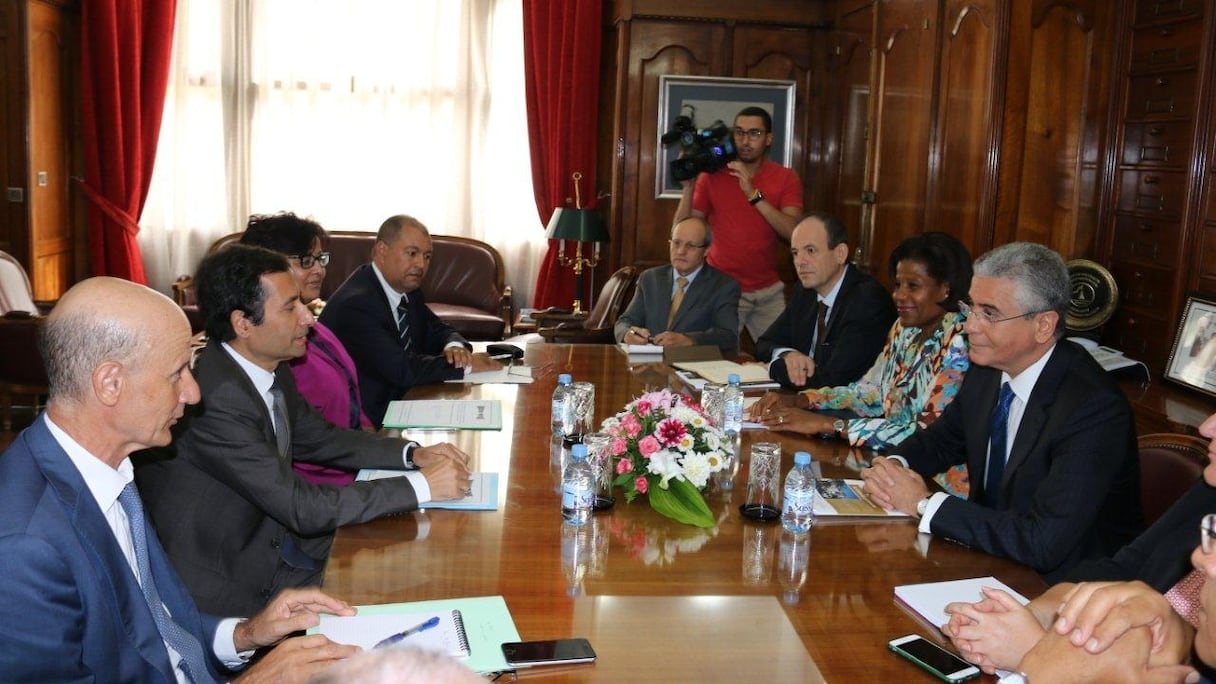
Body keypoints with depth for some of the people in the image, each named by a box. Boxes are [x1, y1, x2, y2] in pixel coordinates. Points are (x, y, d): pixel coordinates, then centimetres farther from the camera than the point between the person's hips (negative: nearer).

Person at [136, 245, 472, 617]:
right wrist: (421, 485, -21)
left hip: (275, 538, 8)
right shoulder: (216, 398, -28)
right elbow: (304, 507, -26)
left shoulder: (271, 369, -1)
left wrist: (412, 453, 1)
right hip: (229, 583, -8)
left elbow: (318, 438, 15)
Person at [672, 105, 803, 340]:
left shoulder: (786, 178, 0)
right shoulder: (712, 176, 1)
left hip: (769, 291, 1)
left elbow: (792, 232, -15)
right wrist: (688, 186, -15)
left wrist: (753, 194, -22)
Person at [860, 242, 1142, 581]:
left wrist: (924, 503, -22)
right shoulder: (987, 368, -2)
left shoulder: (1094, 408, -25)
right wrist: (893, 466, -9)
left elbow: (1042, 543, -30)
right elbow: (941, 440, 15)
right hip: (991, 556, 7)